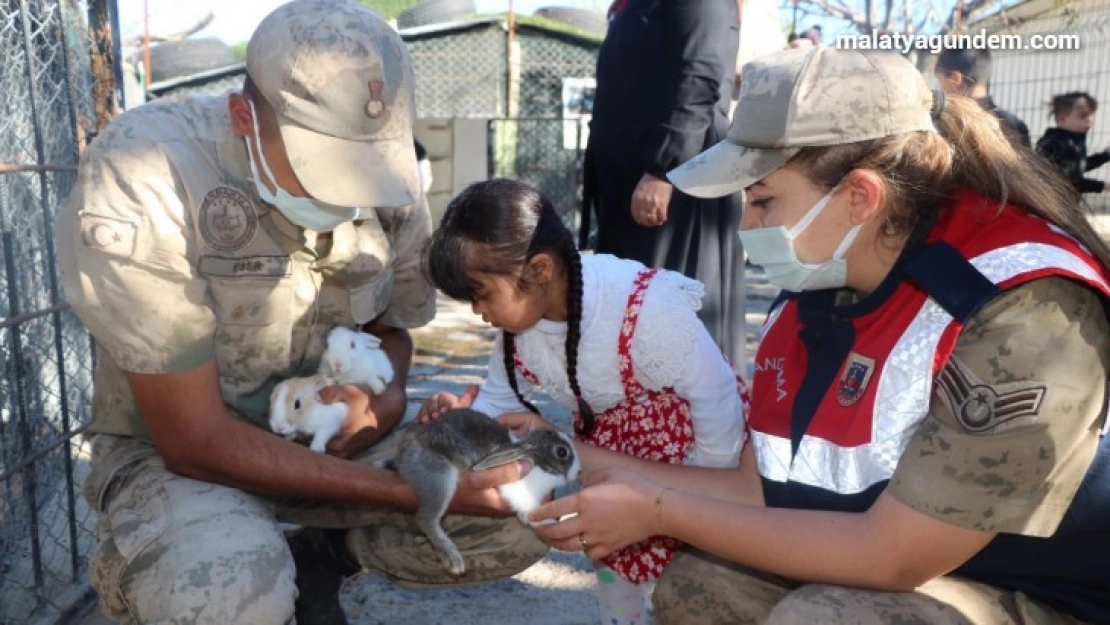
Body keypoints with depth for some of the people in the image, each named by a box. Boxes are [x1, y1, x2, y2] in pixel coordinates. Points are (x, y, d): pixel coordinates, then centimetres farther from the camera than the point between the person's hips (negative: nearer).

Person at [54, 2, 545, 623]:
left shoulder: (386, 174, -12)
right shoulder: (137, 182, -28)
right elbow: (196, 440, -26)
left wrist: (389, 399, -19)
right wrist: (415, 493, -30)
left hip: (330, 430, 5)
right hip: (170, 448, -4)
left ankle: (319, 555, 10)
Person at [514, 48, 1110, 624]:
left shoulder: (1024, 312, -27)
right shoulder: (813, 288, -4)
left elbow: (892, 556, -27)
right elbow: (761, 489, -2)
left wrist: (661, 511, -22)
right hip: (877, 564, 6)